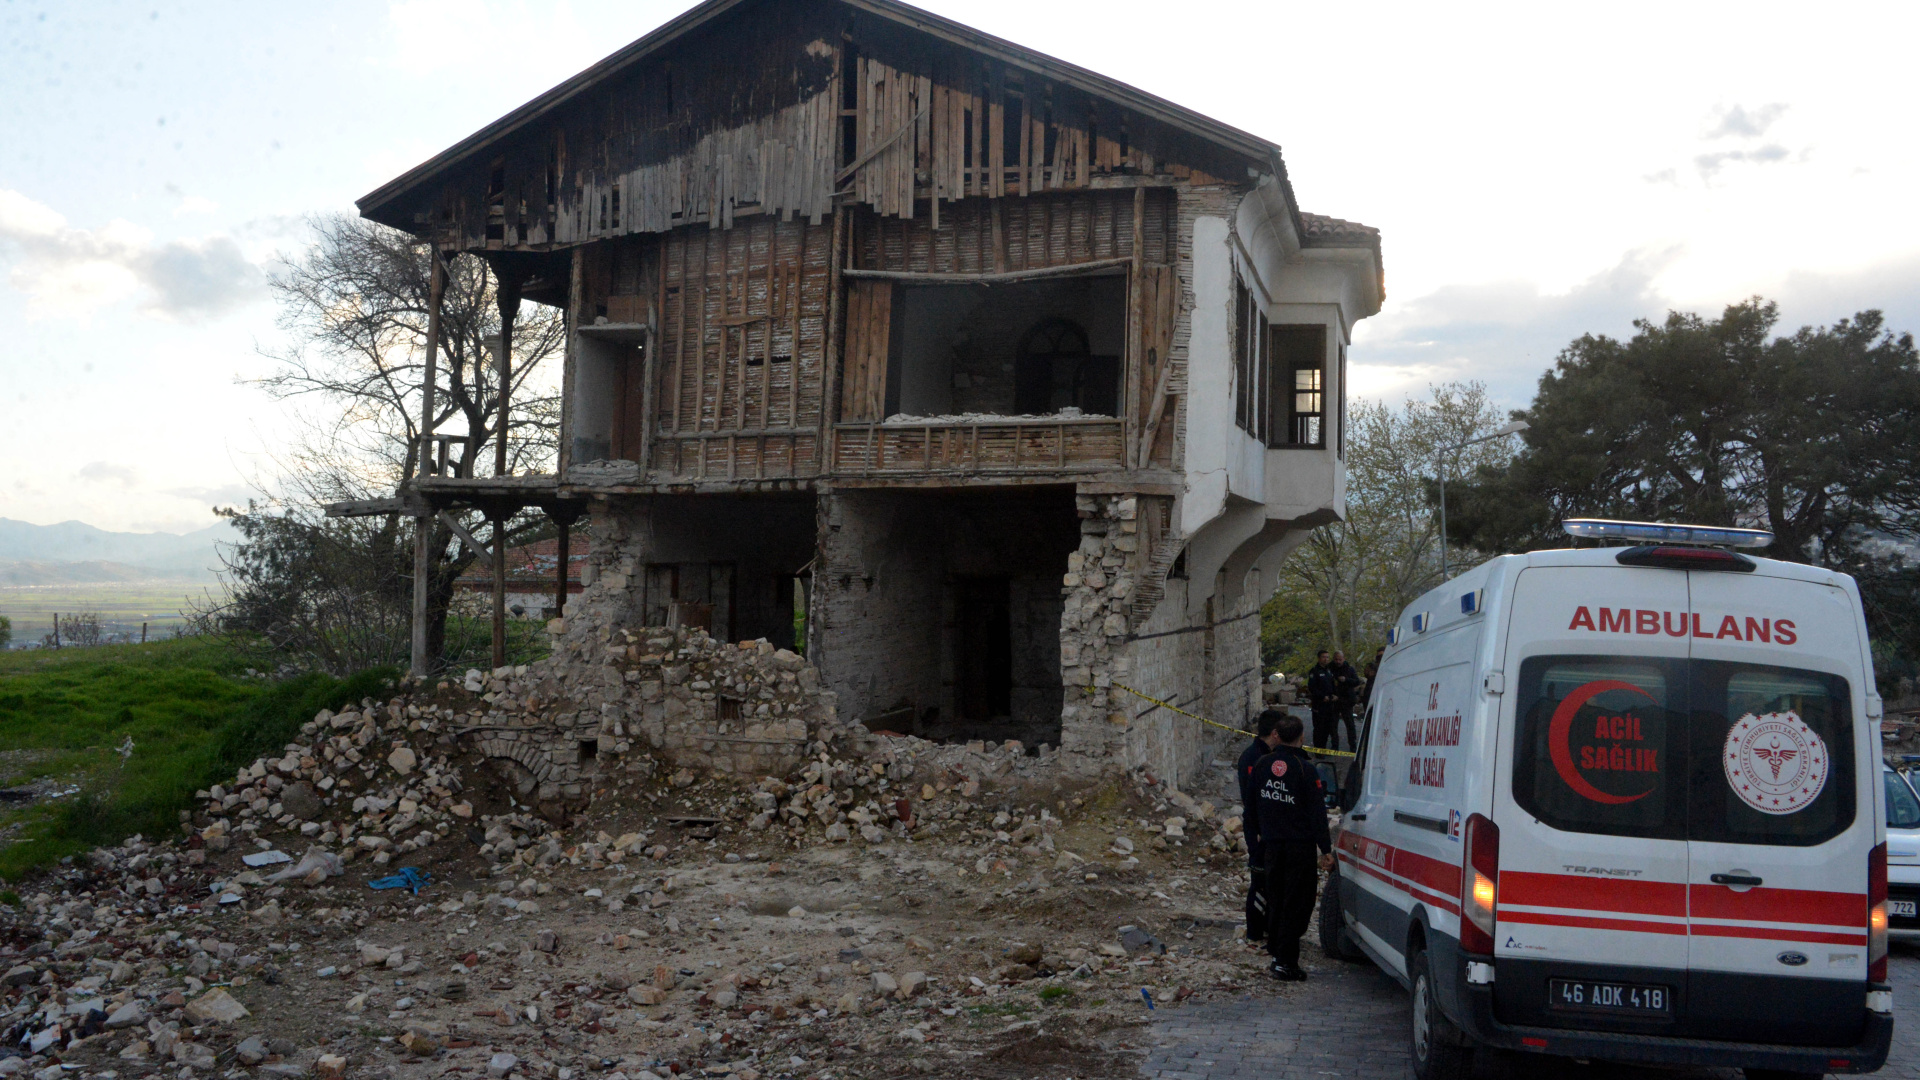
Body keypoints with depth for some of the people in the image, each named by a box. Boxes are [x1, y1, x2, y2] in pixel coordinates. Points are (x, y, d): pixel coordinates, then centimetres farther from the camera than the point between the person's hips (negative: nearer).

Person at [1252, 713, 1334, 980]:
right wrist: (1326, 849, -10)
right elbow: (1317, 812, -13)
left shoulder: (1262, 765, 2)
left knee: (1275, 900, 16)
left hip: (1271, 845, 5)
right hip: (1300, 845, -5)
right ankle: (1285, 962, -1)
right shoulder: (1305, 769, -14)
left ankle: (1276, 953, 22)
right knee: (1297, 903, 0)